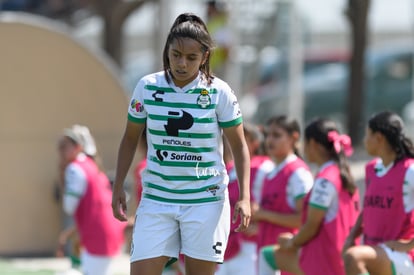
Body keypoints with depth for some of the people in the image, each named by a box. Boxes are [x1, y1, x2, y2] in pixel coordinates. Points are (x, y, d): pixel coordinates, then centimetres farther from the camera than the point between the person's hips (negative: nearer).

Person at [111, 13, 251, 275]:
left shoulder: (219, 92, -5)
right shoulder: (147, 87, 0)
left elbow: (239, 145, 2)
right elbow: (130, 138, 12)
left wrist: (244, 197, -7)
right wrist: (118, 188, 8)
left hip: (206, 199, -2)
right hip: (156, 198, 2)